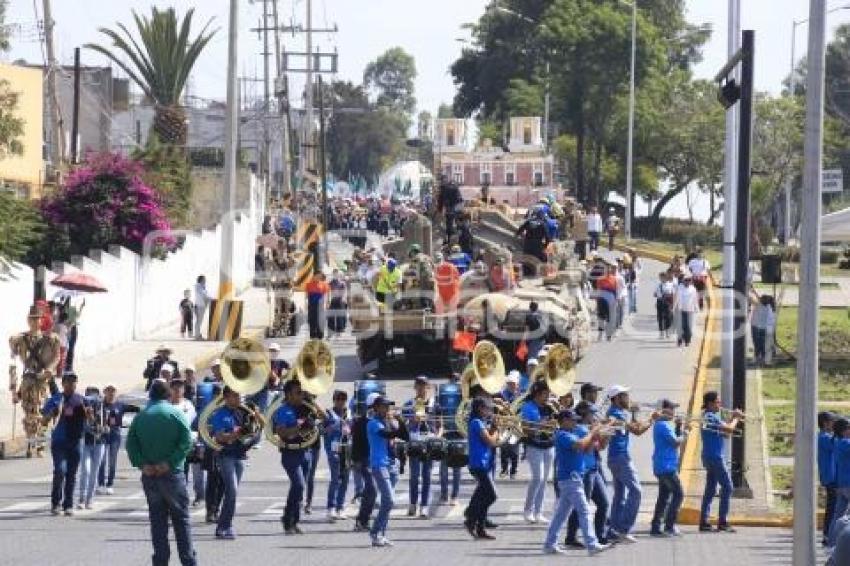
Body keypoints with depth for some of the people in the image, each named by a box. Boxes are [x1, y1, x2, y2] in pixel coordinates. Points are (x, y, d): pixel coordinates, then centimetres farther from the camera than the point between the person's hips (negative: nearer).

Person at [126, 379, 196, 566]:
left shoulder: (141, 416, 6)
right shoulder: (175, 413, -5)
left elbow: (131, 443, -2)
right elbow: (186, 442, -15)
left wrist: (141, 464, -10)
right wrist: (169, 463, -16)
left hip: (149, 475, 3)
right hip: (172, 473, -3)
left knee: (157, 520, 8)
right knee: (181, 519, 3)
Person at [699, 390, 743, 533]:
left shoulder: (707, 416, 16)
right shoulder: (712, 417, -15)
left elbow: (724, 433, 18)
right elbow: (729, 429, -22)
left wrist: (734, 418, 7)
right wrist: (736, 418, -4)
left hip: (709, 457, 10)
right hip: (715, 457, -10)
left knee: (710, 489, 10)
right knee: (727, 487, -5)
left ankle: (704, 522, 8)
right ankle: (723, 522, -6)